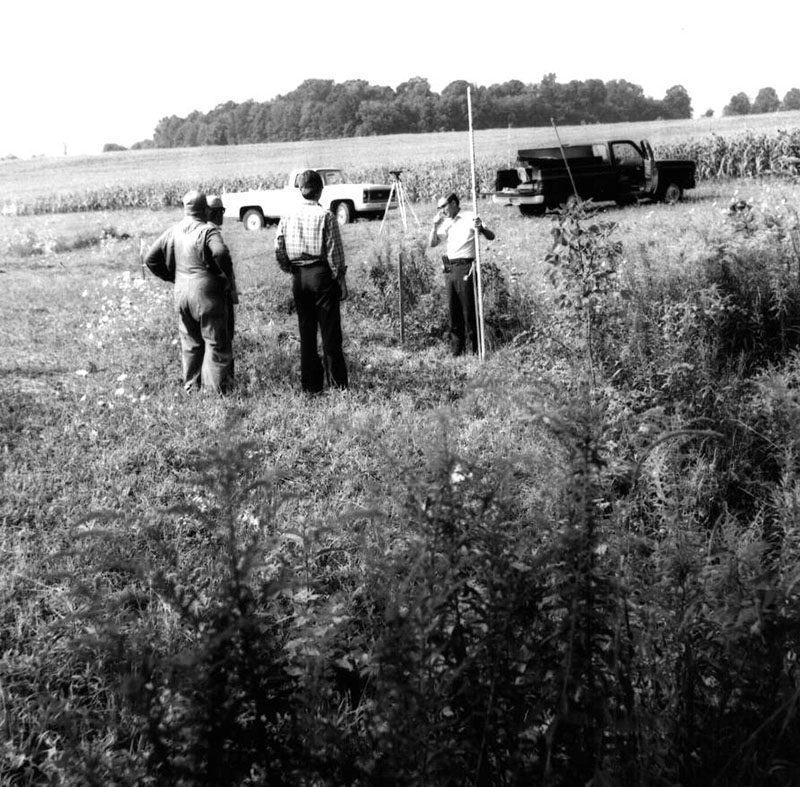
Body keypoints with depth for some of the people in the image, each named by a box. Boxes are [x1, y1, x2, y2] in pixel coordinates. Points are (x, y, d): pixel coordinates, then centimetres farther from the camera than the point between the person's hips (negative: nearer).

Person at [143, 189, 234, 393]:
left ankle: (191, 386, 22)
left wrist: (171, 277, 15)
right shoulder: (208, 231, -12)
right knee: (216, 342, 3)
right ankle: (214, 387, 2)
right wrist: (228, 276, -14)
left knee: (190, 342, 16)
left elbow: (150, 258, 11)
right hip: (207, 294, -6)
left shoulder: (173, 232, 7)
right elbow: (221, 253, -30)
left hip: (181, 293, 6)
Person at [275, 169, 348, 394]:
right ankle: (337, 381, 4)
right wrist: (341, 278, -2)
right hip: (322, 274, -4)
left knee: (306, 332, 10)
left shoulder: (288, 217, 3)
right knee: (330, 330, 2)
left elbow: (278, 250, 4)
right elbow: (334, 251, -9)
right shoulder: (325, 216, -9)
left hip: (298, 278, 4)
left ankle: (311, 384, 13)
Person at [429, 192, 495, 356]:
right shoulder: (445, 222, 14)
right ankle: (456, 349, 14)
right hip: (449, 268, 7)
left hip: (465, 267, -7)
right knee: (453, 309, 8)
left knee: (468, 308, -6)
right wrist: (435, 225, -1)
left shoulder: (470, 217, -4)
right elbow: (432, 243, 13)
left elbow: (491, 236, -8)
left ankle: (474, 347, -2)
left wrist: (480, 228, -29)